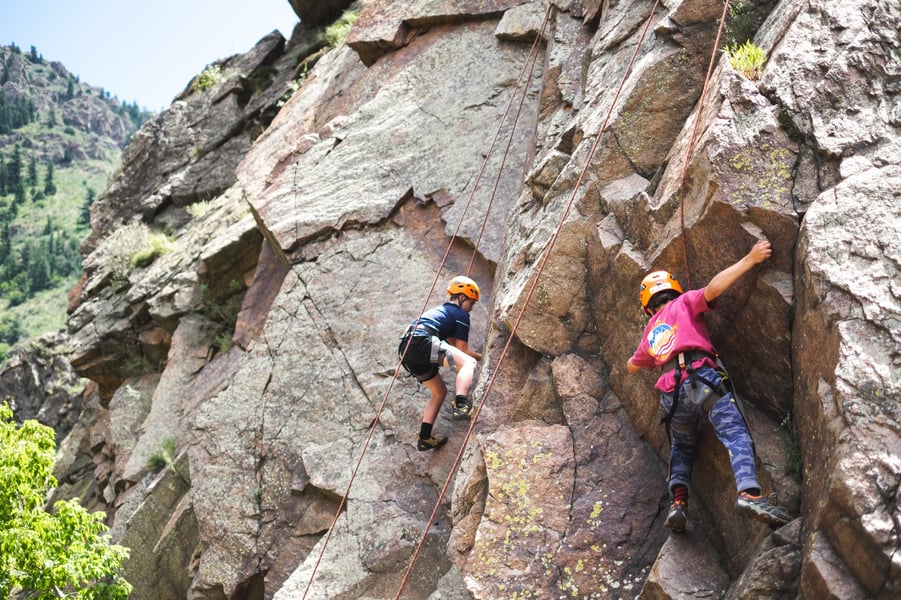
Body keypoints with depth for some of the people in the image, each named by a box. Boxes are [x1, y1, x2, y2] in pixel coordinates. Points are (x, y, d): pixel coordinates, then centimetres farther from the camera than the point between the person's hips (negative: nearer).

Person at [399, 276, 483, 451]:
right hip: (422, 343, -9)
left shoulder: (439, 311, 37)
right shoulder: (461, 315, 11)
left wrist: (480, 356, 43)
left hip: (406, 351, 9)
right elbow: (462, 351, 9)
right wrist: (479, 358, 27)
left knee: (440, 392, 22)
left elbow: (454, 349, 39)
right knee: (469, 363, -18)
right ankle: (461, 405, -44)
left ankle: (425, 438, 19)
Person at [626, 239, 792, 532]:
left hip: (672, 393, 5)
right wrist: (750, 259, 4)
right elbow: (713, 288, -2)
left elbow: (632, 366, 48)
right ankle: (749, 492, -41)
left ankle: (678, 502, 3)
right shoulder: (683, 303, 19)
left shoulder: (650, 332, 32)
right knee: (736, 435, -16)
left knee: (682, 448, 24)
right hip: (703, 378, -5)